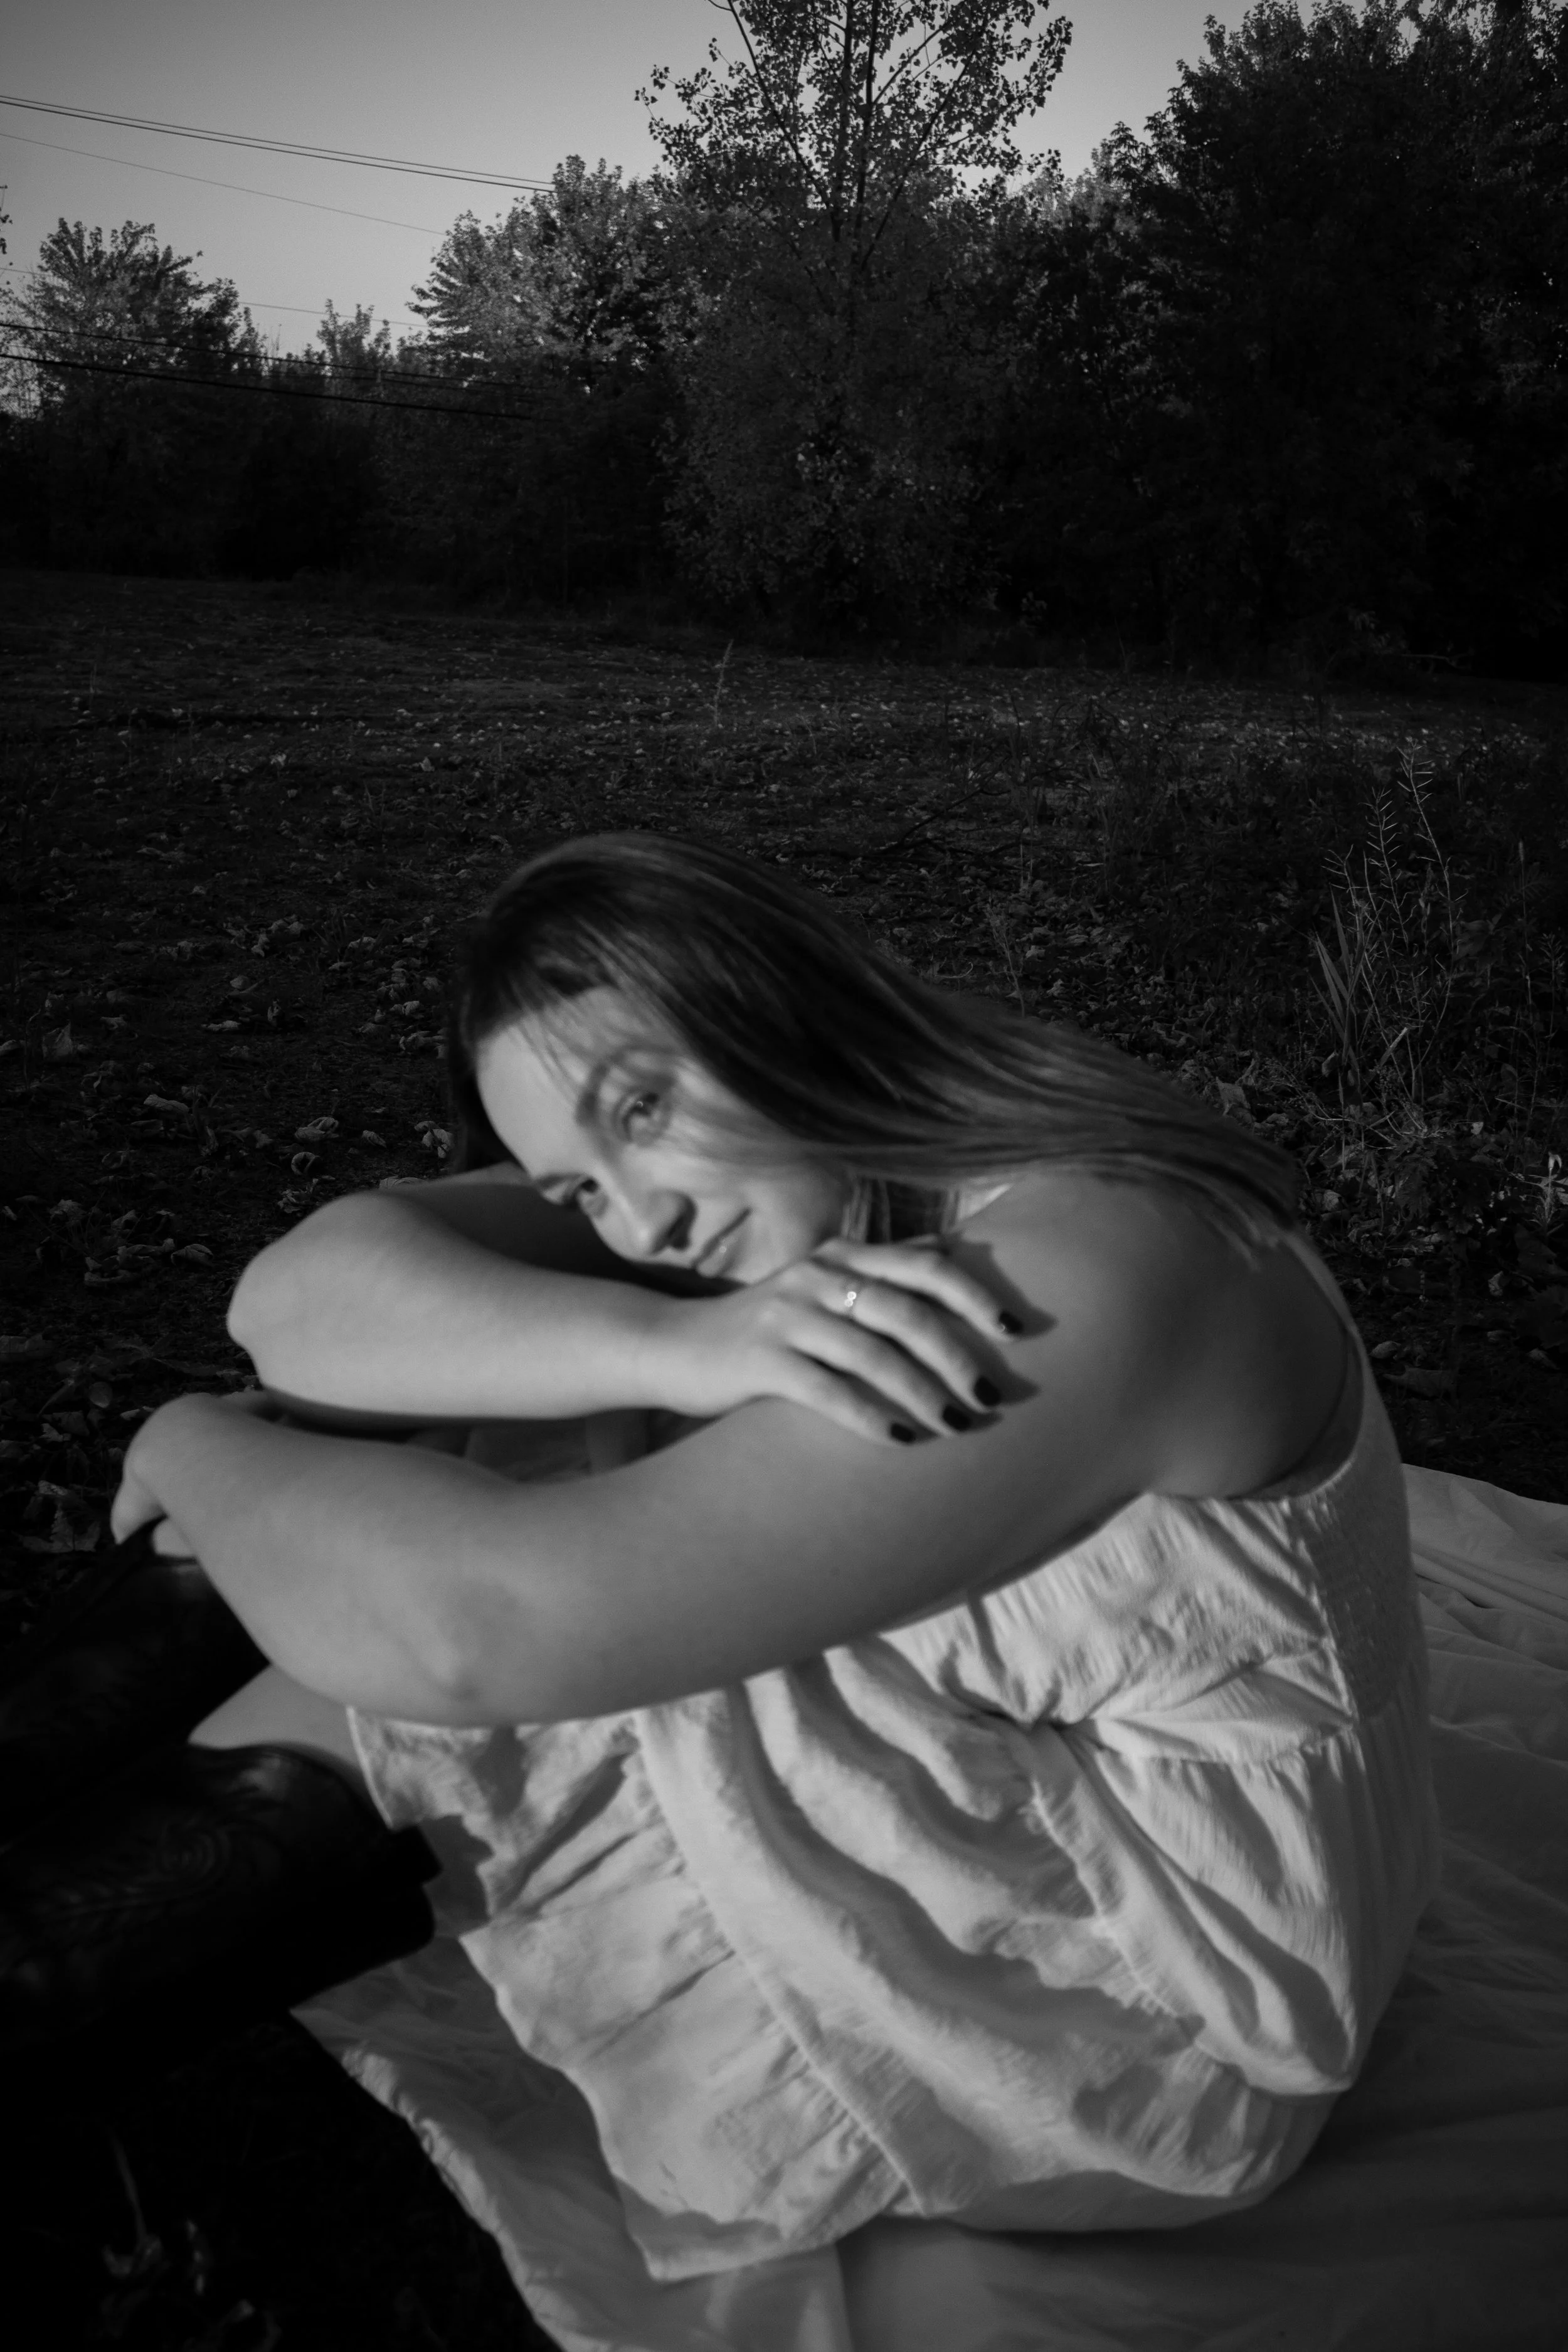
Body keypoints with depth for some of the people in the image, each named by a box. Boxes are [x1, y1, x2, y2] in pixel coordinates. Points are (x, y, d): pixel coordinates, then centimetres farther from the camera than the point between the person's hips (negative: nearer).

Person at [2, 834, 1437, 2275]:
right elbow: (303, 1297, -16)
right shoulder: (774, 1182, -5)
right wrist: (674, 1343, -32)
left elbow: (478, 1629, -33)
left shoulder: (1088, 1274, -29)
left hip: (1145, 2040, -7)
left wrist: (200, 1449, -15)